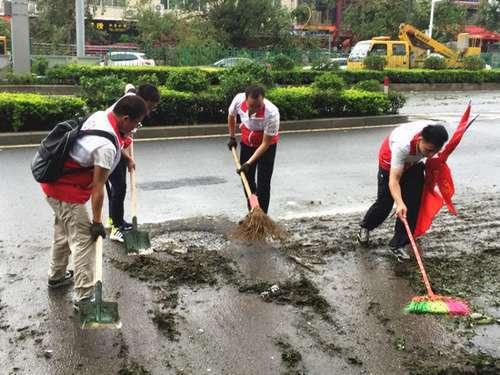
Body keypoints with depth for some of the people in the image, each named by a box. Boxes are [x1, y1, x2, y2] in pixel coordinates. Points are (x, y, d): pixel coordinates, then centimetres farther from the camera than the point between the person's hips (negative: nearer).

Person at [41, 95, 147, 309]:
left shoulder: (100, 115, -3)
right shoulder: (107, 146, -29)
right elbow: (98, 187, -24)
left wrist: (124, 156, 33)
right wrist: (97, 222, -16)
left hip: (56, 182, 10)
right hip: (67, 192, -10)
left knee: (63, 231, 25)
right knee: (84, 241, -4)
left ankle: (57, 276, 43)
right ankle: (83, 298, 0)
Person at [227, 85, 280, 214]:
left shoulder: (272, 113, -38)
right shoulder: (238, 99, -27)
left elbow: (265, 144, -28)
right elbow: (231, 116, -1)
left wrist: (249, 163, -29)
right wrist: (232, 137, 7)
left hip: (267, 146, -4)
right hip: (247, 143, 4)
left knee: (263, 184, -8)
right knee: (247, 179, 12)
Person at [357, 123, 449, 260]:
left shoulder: (434, 138, -31)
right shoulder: (402, 145, -46)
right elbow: (394, 180, -48)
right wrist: (399, 203, -62)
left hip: (414, 163, 4)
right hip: (390, 162, -4)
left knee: (413, 204, -5)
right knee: (385, 203, 5)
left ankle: (397, 244, 7)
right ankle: (365, 227, 37)